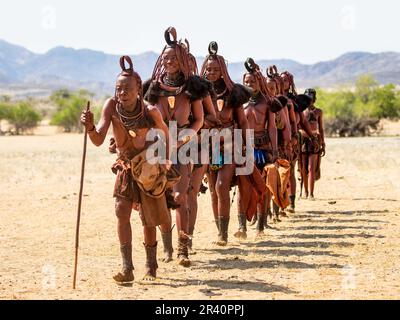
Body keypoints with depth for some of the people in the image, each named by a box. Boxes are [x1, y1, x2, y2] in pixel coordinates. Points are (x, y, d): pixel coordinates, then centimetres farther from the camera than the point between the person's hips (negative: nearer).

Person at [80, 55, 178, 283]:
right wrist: (89, 126, -47)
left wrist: (166, 165, -1)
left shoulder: (150, 112, -24)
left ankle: (151, 266, 29)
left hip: (150, 169, -2)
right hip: (125, 167, 2)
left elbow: (165, 134, -4)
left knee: (150, 221, 6)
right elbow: (98, 140, -27)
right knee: (122, 211, -17)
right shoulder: (111, 106, -20)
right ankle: (127, 268, -15)